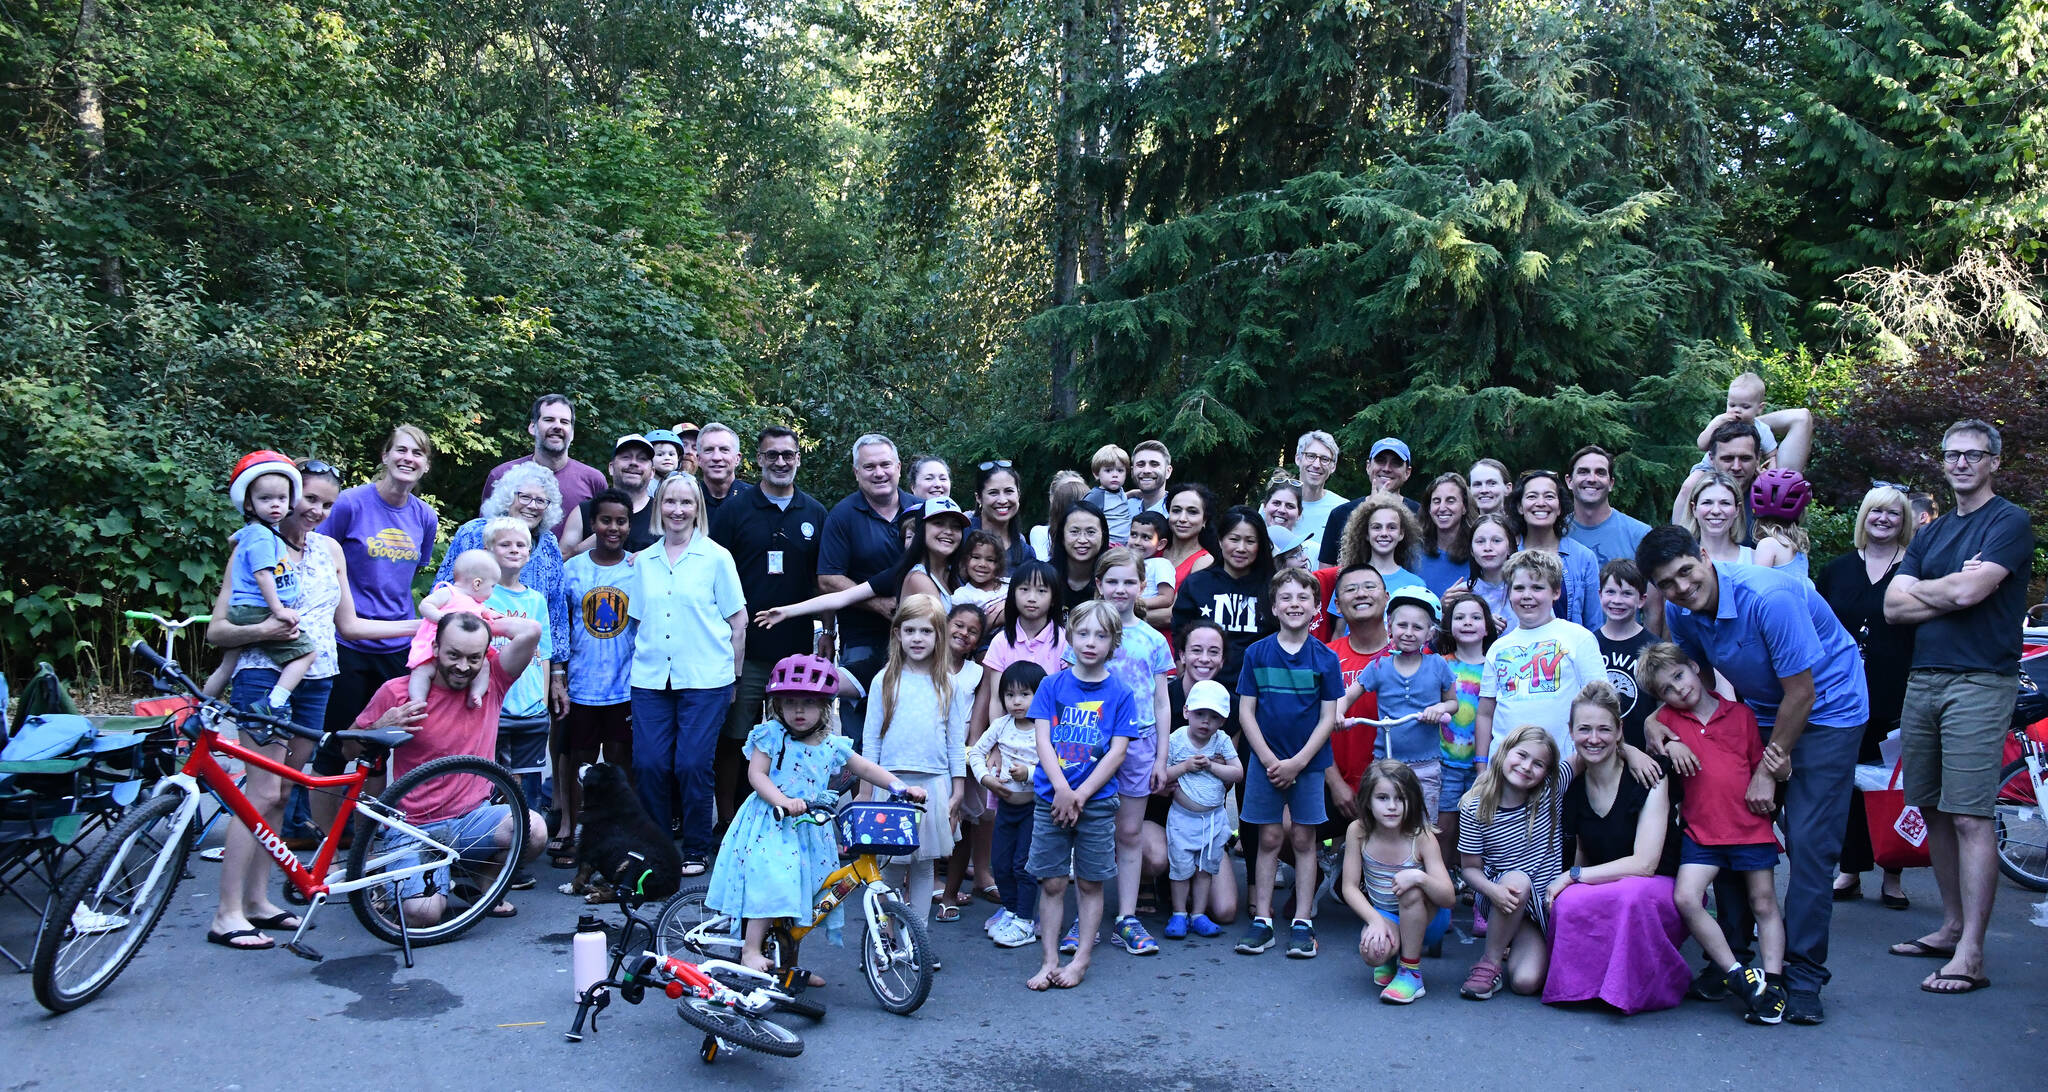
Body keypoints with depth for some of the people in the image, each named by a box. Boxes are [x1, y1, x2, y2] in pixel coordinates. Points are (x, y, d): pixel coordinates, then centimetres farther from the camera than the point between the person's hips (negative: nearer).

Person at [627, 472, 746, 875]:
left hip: (705, 679, -3)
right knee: (648, 764, -2)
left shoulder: (716, 557, 1)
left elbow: (738, 621, 3)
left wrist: (733, 678, 3)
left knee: (692, 765, -6)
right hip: (650, 678, 3)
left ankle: (696, 849, 12)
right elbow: (637, 620, 17)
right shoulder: (644, 560, 11)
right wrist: (640, 663, 9)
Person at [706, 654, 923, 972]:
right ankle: (751, 949, -5)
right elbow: (756, 774, -13)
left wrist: (902, 788, -2)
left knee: (802, 891, 8)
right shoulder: (771, 735, -6)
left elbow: (866, 769, 11)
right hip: (770, 825, -4)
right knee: (773, 885, -20)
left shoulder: (832, 745, 4)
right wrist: (783, 801, -28)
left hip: (810, 830, 4)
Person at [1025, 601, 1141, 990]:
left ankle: (1081, 959, 17)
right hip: (1051, 799, 1)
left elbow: (1117, 753, -5)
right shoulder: (1052, 686, 3)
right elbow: (1042, 740, -3)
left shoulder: (1120, 695, 0)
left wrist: (1080, 795, -13)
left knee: (1091, 883, 7)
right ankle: (1050, 961, 13)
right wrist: (1062, 789, -16)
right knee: (1051, 883, 4)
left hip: (1097, 802, -1)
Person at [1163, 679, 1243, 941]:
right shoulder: (1175, 740, -10)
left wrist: (1211, 766, -17)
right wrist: (1185, 766, -21)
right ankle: (1179, 914, 20)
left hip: (1214, 817, 3)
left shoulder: (1222, 741, -3)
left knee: (1207, 867, 11)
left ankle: (1199, 914, 23)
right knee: (1181, 867, 4)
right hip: (1183, 817, -2)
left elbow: (1238, 773, -8)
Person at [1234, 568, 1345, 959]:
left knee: (1303, 839, 5)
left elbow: (1328, 717, -3)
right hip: (1265, 761, 1)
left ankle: (1303, 923, 12)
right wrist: (1269, 760, -9)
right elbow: (1246, 711, 0)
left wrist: (1297, 762, -11)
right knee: (1269, 839, 5)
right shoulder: (1257, 653, -1)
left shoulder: (1326, 658, -2)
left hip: (1308, 762, 0)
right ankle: (1262, 921, 12)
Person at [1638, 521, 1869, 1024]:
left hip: (1825, 712, -6)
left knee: (1809, 841, -12)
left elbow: (1801, 692, -22)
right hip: (1762, 714, 6)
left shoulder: (1769, 597, -29)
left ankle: (1803, 976, -2)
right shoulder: (1680, 612, -9)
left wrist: (1768, 769, -15)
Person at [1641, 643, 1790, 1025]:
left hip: (1750, 825, -1)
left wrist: (1768, 780, -8)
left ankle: (1773, 981, 13)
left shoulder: (1741, 714, 6)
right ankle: (1736, 975, -6)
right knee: (1685, 898, -14)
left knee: (1763, 903, 4)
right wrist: (1669, 744, -8)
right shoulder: (1668, 718, 9)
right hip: (1701, 829, 1)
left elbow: (1762, 762, 10)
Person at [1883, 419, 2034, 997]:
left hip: (1980, 682, -7)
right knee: (1933, 809, 9)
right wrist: (1952, 590, -5)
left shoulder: (2010, 521, -2)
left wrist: (1919, 588, 3)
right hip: (1922, 680, 7)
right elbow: (1893, 607, 10)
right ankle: (1952, 926, 20)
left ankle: (1970, 954, -7)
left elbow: (1969, 591, -15)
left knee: (1969, 817, -9)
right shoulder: (1933, 532, 19)